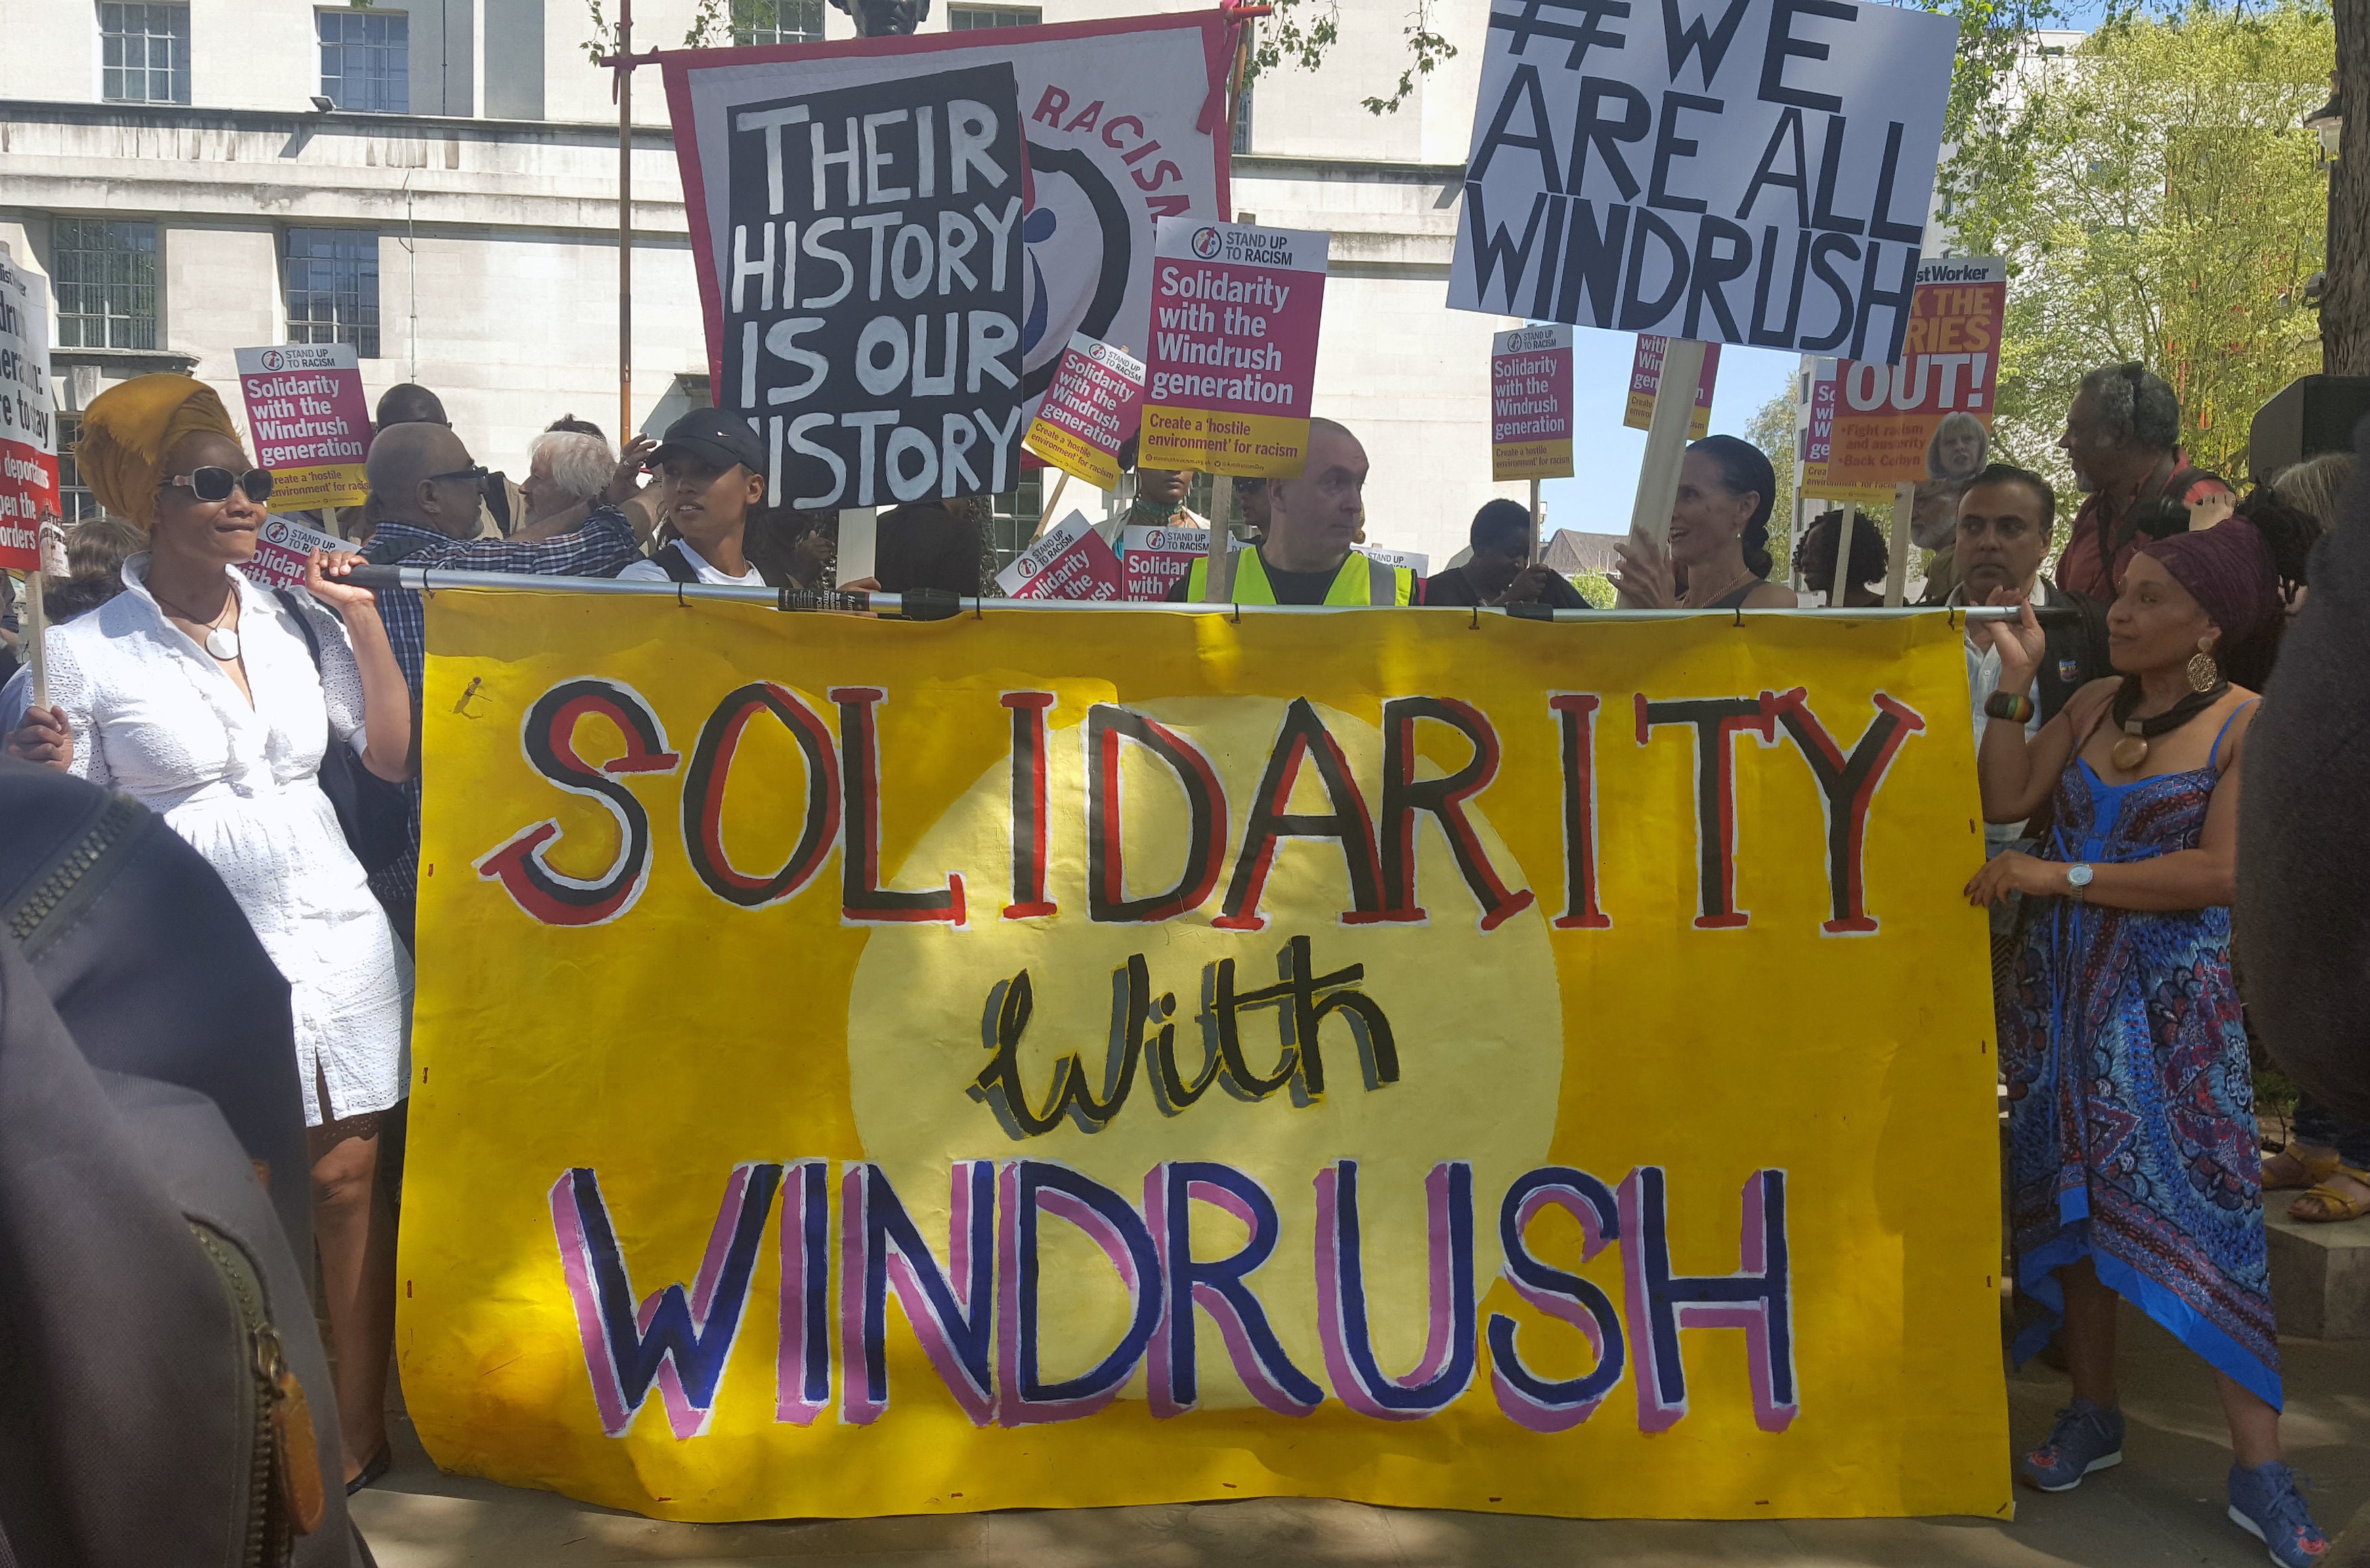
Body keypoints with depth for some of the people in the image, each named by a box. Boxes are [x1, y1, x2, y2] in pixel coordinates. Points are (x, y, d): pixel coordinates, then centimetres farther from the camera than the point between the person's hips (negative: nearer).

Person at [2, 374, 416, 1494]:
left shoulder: (298, 621, 6)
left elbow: (393, 758, 7)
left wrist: (363, 621, 1)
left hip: (335, 931, 3)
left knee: (347, 1178, 6)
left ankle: (359, 1428, 19)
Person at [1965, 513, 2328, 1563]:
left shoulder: (2249, 724, -8)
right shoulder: (2093, 705, 8)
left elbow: (2223, 873, -16)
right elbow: (2007, 801, 0)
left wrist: (2063, 875, -17)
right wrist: (2013, 684, -4)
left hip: (2174, 1002, -5)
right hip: (2063, 990, 5)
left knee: (2204, 1210, -7)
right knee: (2071, 1193, 9)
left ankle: (2259, 1471, 1)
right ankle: (2092, 1412, 24)